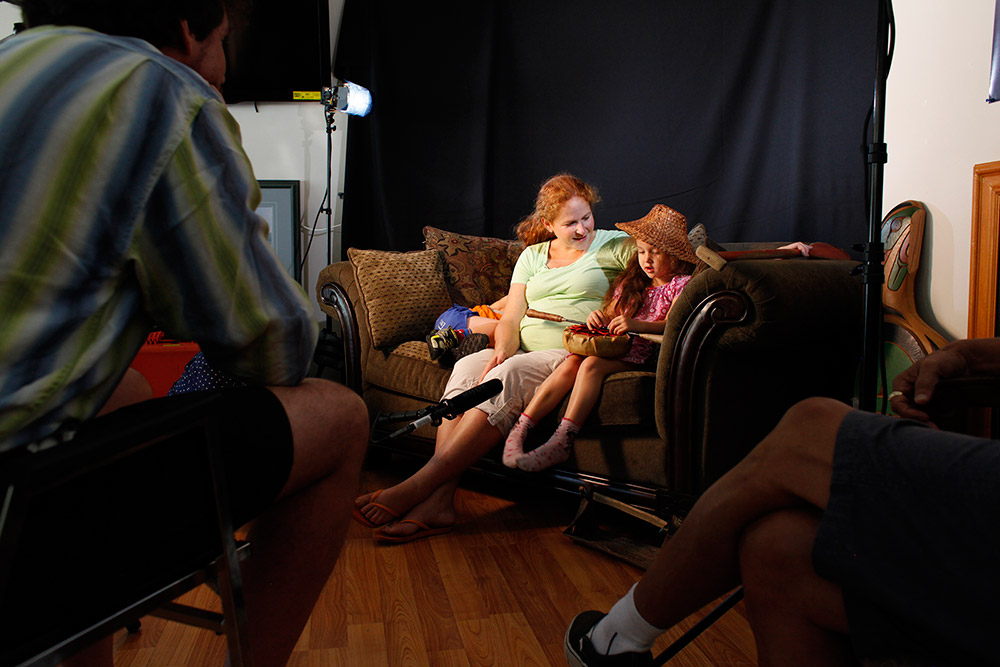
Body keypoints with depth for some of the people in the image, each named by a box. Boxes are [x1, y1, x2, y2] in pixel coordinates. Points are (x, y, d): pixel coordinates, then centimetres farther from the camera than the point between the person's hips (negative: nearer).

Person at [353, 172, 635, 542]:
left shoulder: (612, 245, 11)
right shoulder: (532, 255, 20)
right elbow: (510, 319, 12)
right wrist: (503, 348, -14)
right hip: (522, 351, 5)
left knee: (509, 375, -34)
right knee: (467, 367, -28)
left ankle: (418, 487, -38)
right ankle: (439, 501, -36)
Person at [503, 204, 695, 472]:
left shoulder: (682, 284, 5)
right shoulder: (630, 282, 23)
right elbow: (610, 315, 22)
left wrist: (637, 324, -29)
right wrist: (599, 316, -4)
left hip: (640, 356, -5)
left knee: (592, 364, -32)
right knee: (570, 364, -25)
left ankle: (562, 440, -37)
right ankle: (519, 431, -31)